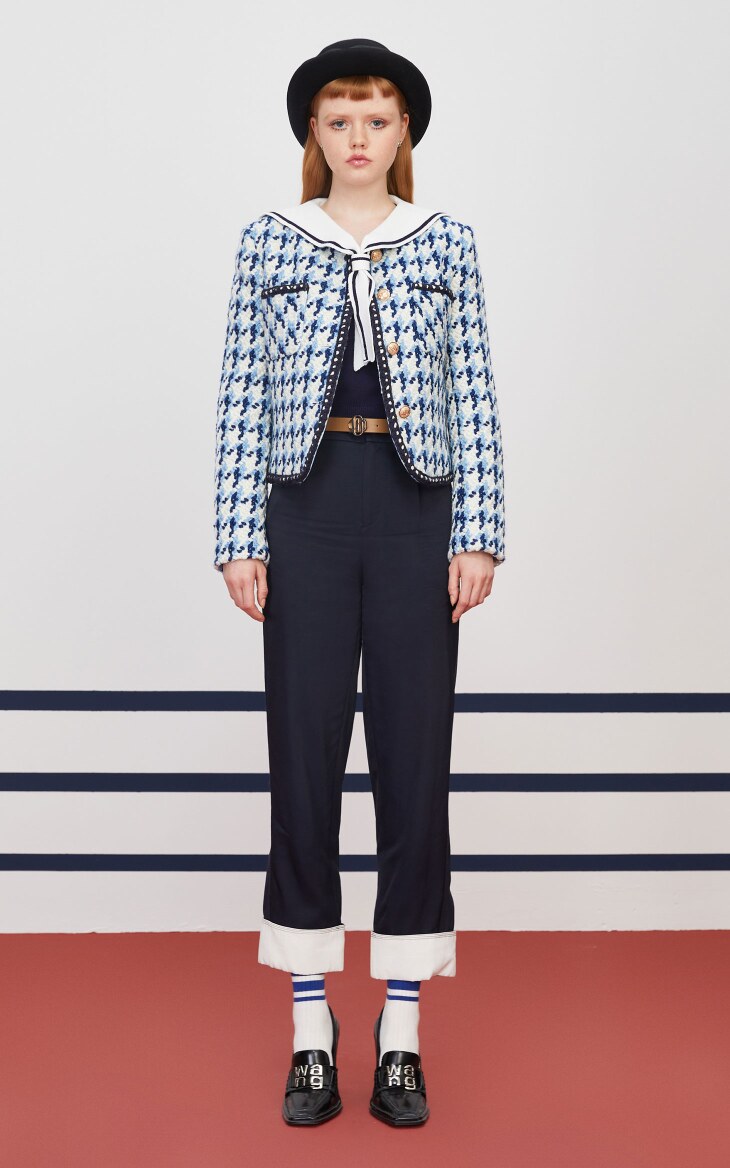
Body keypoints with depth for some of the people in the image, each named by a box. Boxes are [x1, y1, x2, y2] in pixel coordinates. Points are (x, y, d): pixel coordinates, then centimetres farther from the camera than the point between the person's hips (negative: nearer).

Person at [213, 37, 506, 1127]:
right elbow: (242, 398, 4)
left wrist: (479, 535, -3)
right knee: (304, 752, 1)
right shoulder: (268, 244, 8)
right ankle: (312, 1032, 13)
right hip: (308, 506, 0)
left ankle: (401, 1034, 13)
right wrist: (240, 536, -3)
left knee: (416, 752, 1)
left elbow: (474, 396, 5)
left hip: (416, 510, 0)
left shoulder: (448, 243, 9)